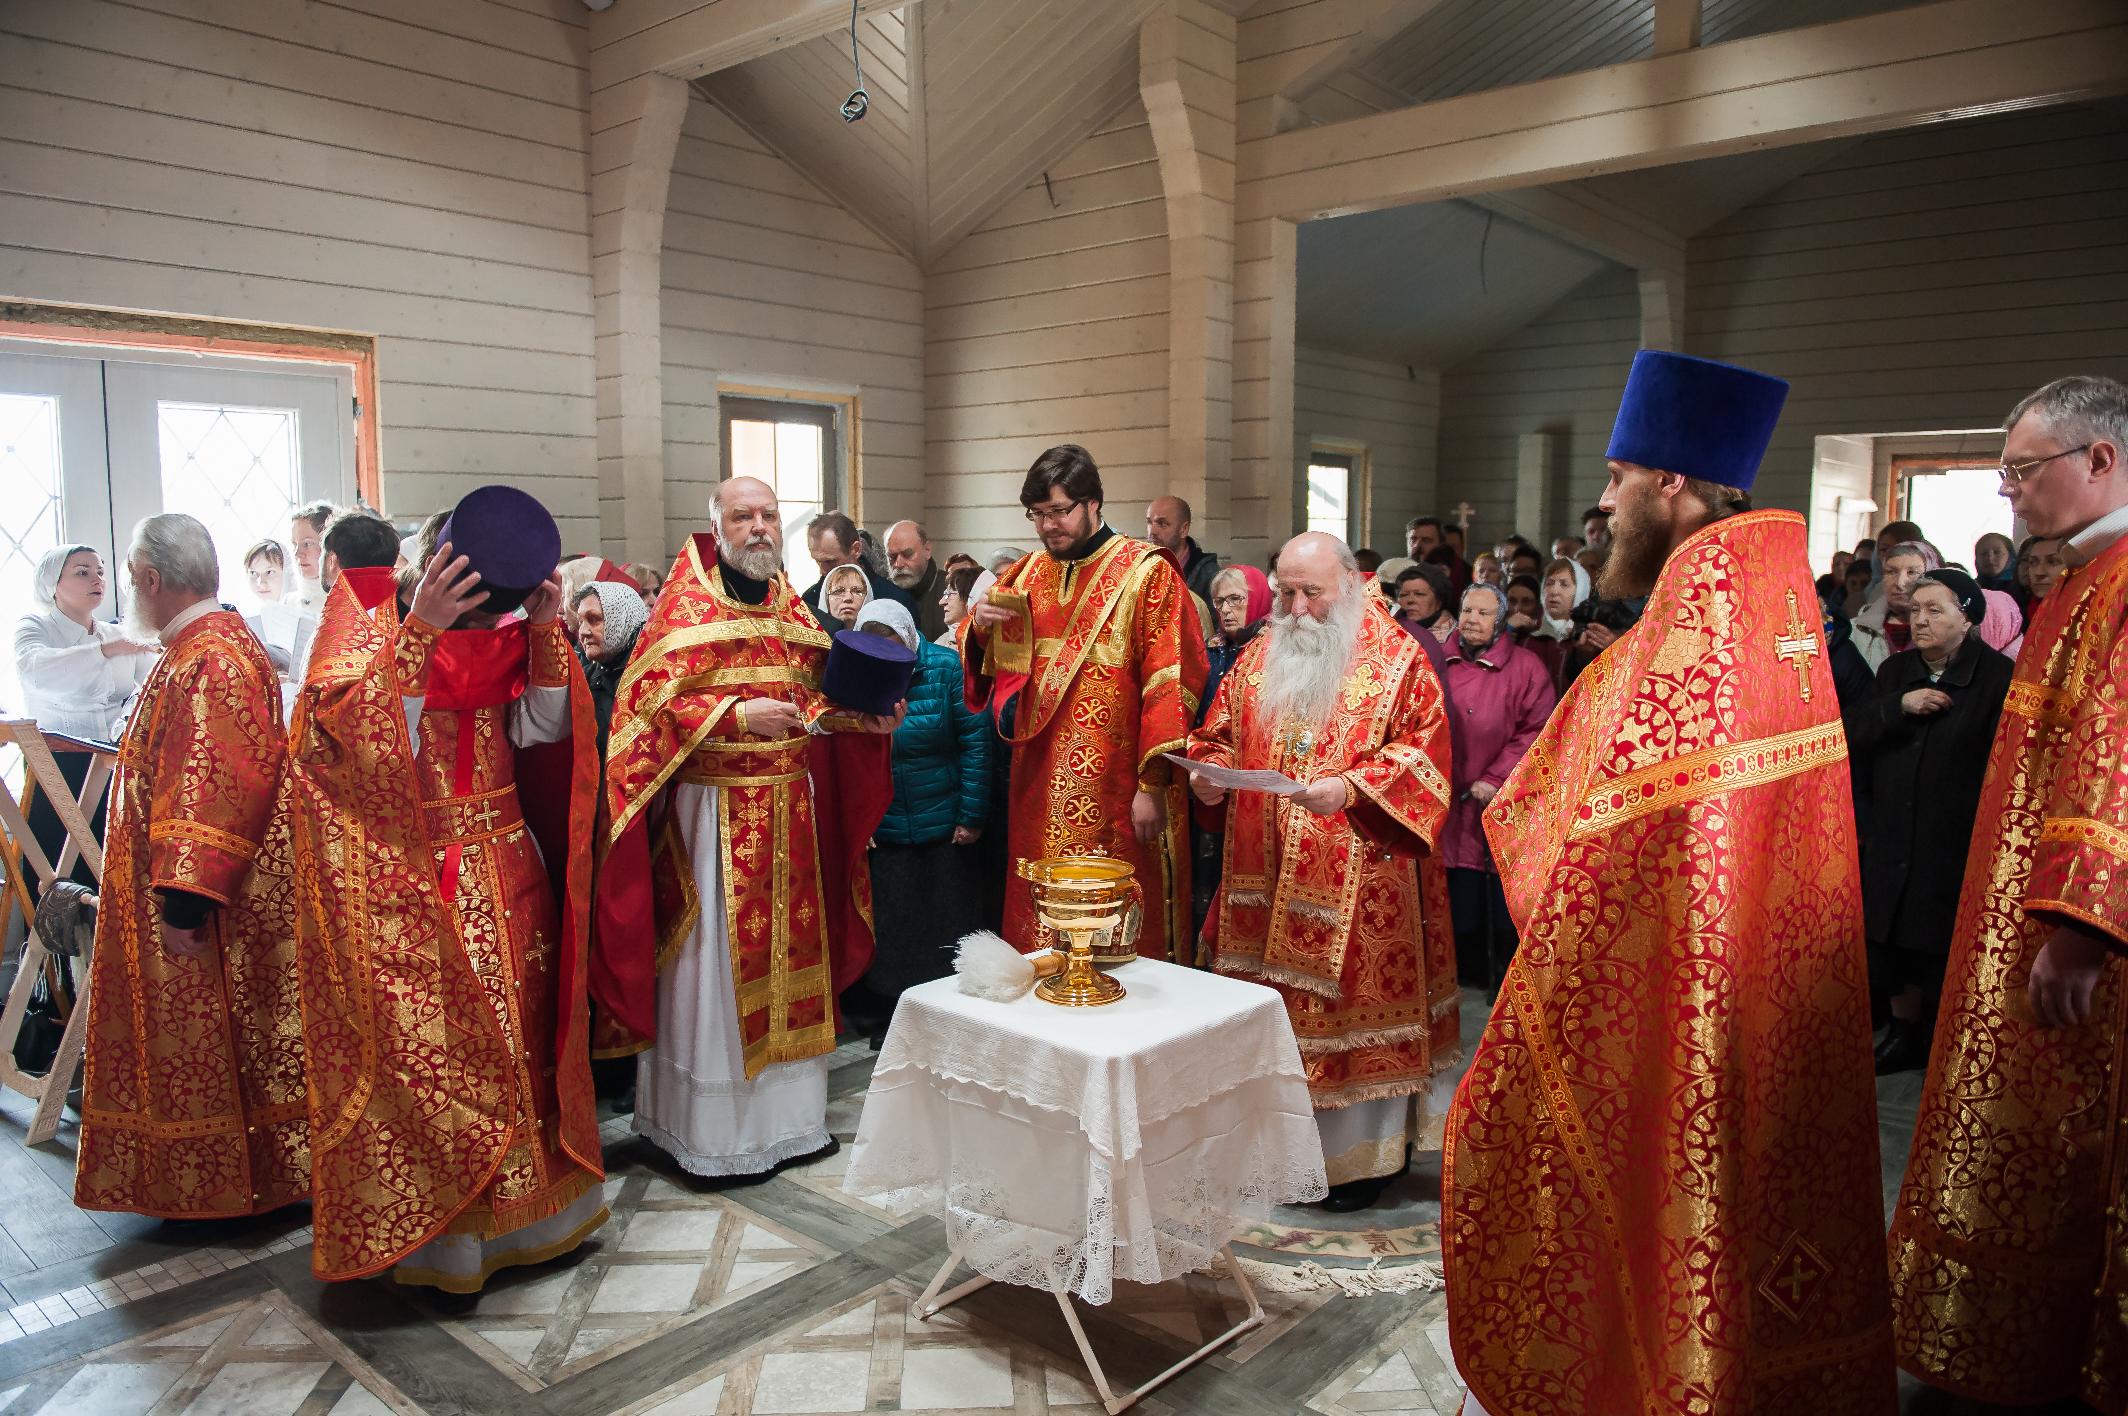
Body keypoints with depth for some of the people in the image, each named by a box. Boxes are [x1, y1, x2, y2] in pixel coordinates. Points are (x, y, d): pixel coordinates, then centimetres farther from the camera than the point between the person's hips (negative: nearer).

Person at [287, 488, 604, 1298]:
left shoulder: (498, 634, 5)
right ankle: (435, 1235, 17)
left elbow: (542, 730, -6)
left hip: (505, 877, 5)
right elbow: (360, 741, -24)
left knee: (515, 1040, 12)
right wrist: (419, 631, -32)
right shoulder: (365, 628, -7)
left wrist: (546, 629, -16)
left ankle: (525, 1209, 29)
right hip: (404, 885, -5)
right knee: (426, 1051, 1)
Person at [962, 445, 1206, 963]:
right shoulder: (1027, 575, 12)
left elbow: (1169, 683, -11)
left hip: (1116, 794, -5)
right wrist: (979, 627, -7)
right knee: (1042, 929, 11)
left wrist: (1153, 784, -15)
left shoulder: (1146, 572, -5)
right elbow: (988, 663, 16)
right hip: (1041, 789, 5)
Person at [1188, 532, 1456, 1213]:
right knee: (1272, 1001, 11)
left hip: (1357, 881, -5)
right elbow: (1219, 736, 17)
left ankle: (1363, 1152, 17)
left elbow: (1423, 755, -10)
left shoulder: (1399, 659, -3)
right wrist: (1210, 774, -4)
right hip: (1266, 874, 5)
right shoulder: (1260, 657, 12)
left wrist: (1350, 788, -24)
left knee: (1353, 1002, 2)